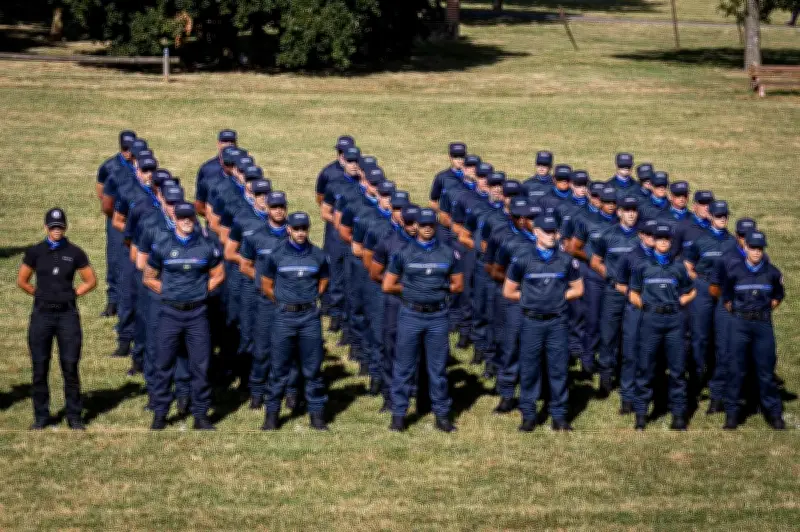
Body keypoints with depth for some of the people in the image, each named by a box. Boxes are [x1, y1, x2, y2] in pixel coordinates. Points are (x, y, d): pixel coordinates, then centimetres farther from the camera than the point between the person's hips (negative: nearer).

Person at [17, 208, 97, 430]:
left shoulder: (74, 253, 3)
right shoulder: (35, 252, 4)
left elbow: (91, 281, 11)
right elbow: (22, 281, 12)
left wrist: (72, 294, 4)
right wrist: (42, 294, 9)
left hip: (67, 314, -1)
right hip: (42, 314, 1)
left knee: (70, 367, 0)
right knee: (40, 368, 3)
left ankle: (74, 416, 8)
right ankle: (41, 416, 13)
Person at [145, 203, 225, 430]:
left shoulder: (207, 246, 2)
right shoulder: (162, 247, 1)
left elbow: (218, 275, 14)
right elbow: (149, 278, 11)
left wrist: (202, 290, 3)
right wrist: (168, 292, 3)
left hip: (197, 312, 0)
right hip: (170, 313, 0)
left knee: (200, 366, 2)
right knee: (164, 364, 3)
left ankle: (201, 415, 10)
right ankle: (159, 413, 11)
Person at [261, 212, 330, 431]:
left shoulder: (318, 256, 3)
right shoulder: (276, 256, -2)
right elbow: (266, 286, 8)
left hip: (310, 316, 1)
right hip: (284, 316, -1)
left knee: (313, 369, 4)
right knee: (279, 369, 2)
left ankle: (317, 413, 11)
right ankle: (272, 413, 10)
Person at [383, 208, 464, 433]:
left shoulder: (449, 254, 5)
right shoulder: (404, 254, 1)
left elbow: (458, 285, 10)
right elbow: (388, 286, 3)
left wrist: (440, 289, 0)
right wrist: (410, 290, 4)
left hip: (438, 316, 1)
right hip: (410, 315, -1)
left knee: (438, 367, 6)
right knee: (404, 366, 3)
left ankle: (442, 414, 14)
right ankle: (398, 414, 11)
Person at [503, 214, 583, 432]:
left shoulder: (566, 261, 6)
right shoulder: (522, 261, 2)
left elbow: (578, 289, 14)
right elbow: (508, 291, 7)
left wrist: (559, 296, 3)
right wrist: (530, 297, 3)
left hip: (558, 322, 1)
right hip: (532, 322, -1)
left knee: (559, 369, 2)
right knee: (529, 369, 2)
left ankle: (559, 415, 9)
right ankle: (528, 415, 10)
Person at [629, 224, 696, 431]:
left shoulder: (678, 267, 11)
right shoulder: (643, 266, 8)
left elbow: (691, 292, 19)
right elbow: (633, 295, 11)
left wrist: (679, 302, 5)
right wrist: (646, 305, -2)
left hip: (674, 320, 1)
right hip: (650, 320, -1)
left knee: (677, 368, 1)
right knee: (645, 368, 0)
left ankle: (678, 414, 7)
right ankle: (641, 414, 6)